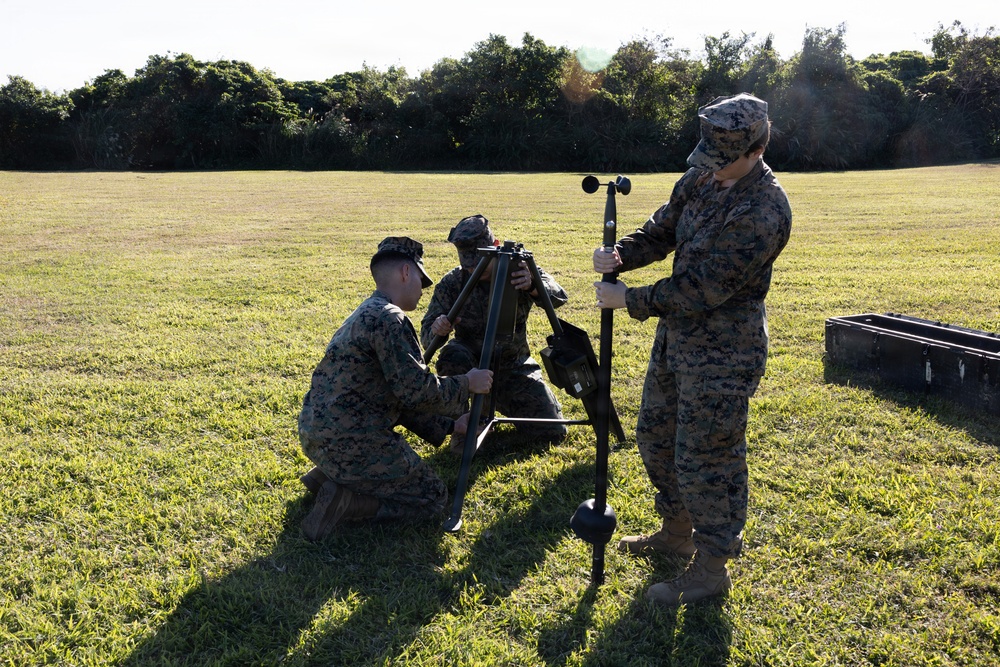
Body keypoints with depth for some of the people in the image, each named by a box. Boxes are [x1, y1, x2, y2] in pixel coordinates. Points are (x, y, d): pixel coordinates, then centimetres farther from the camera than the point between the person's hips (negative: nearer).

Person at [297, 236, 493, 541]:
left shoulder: (365, 313, 17)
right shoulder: (389, 319, -15)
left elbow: (400, 393, 19)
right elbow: (416, 391, -18)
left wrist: (445, 426, 16)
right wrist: (466, 384, -3)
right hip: (347, 443, -10)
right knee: (433, 498, 3)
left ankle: (326, 475, 16)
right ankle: (344, 500, -10)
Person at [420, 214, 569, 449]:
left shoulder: (518, 269, -9)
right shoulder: (451, 283, -10)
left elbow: (559, 297, -24)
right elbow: (426, 335, -13)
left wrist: (533, 286, -46)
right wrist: (436, 329, -38)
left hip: (514, 368, 2)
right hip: (471, 367, -1)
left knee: (553, 433, -8)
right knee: (452, 354, -36)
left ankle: (503, 405, 22)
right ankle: (460, 426, -13)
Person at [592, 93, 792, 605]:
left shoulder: (764, 211, -25)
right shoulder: (702, 178, 2)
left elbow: (701, 289, -26)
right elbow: (661, 232, 10)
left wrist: (630, 300, -19)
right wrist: (619, 253, -10)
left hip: (722, 350, -9)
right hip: (677, 332, 9)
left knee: (705, 458, 0)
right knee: (655, 434, 20)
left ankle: (712, 568, 18)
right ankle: (677, 531, 40)